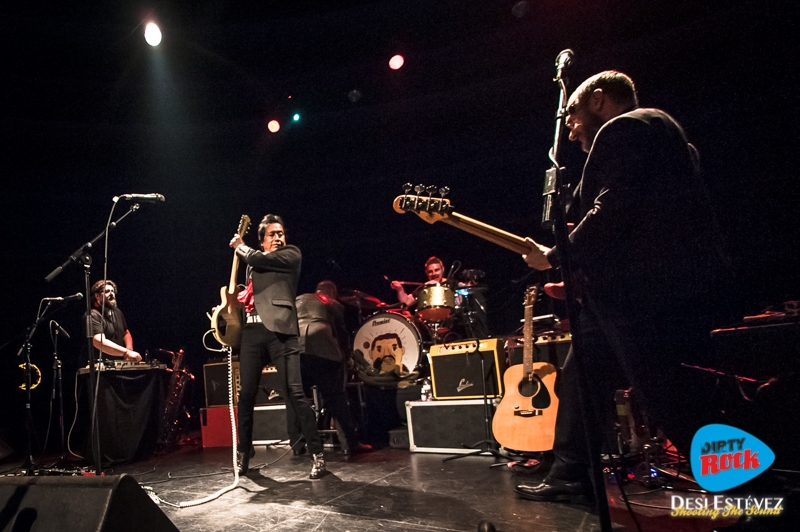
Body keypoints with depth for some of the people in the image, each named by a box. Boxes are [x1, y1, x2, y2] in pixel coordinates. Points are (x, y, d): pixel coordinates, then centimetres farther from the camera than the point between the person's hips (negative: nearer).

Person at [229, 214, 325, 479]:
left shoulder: (292, 254, 6)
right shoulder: (255, 264, 25)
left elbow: (256, 258, -5)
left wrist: (239, 246, 14)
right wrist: (236, 299, 8)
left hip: (279, 329, -6)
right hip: (251, 330, 6)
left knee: (295, 392, -12)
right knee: (245, 394, 8)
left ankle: (317, 453, -4)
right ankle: (244, 452, 25)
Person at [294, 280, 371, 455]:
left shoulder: (298, 300, 30)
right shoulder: (334, 305, 20)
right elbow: (341, 332, 16)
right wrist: (345, 354, 27)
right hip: (322, 349, -3)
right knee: (335, 398, 4)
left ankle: (297, 444, 15)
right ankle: (349, 444, 7)